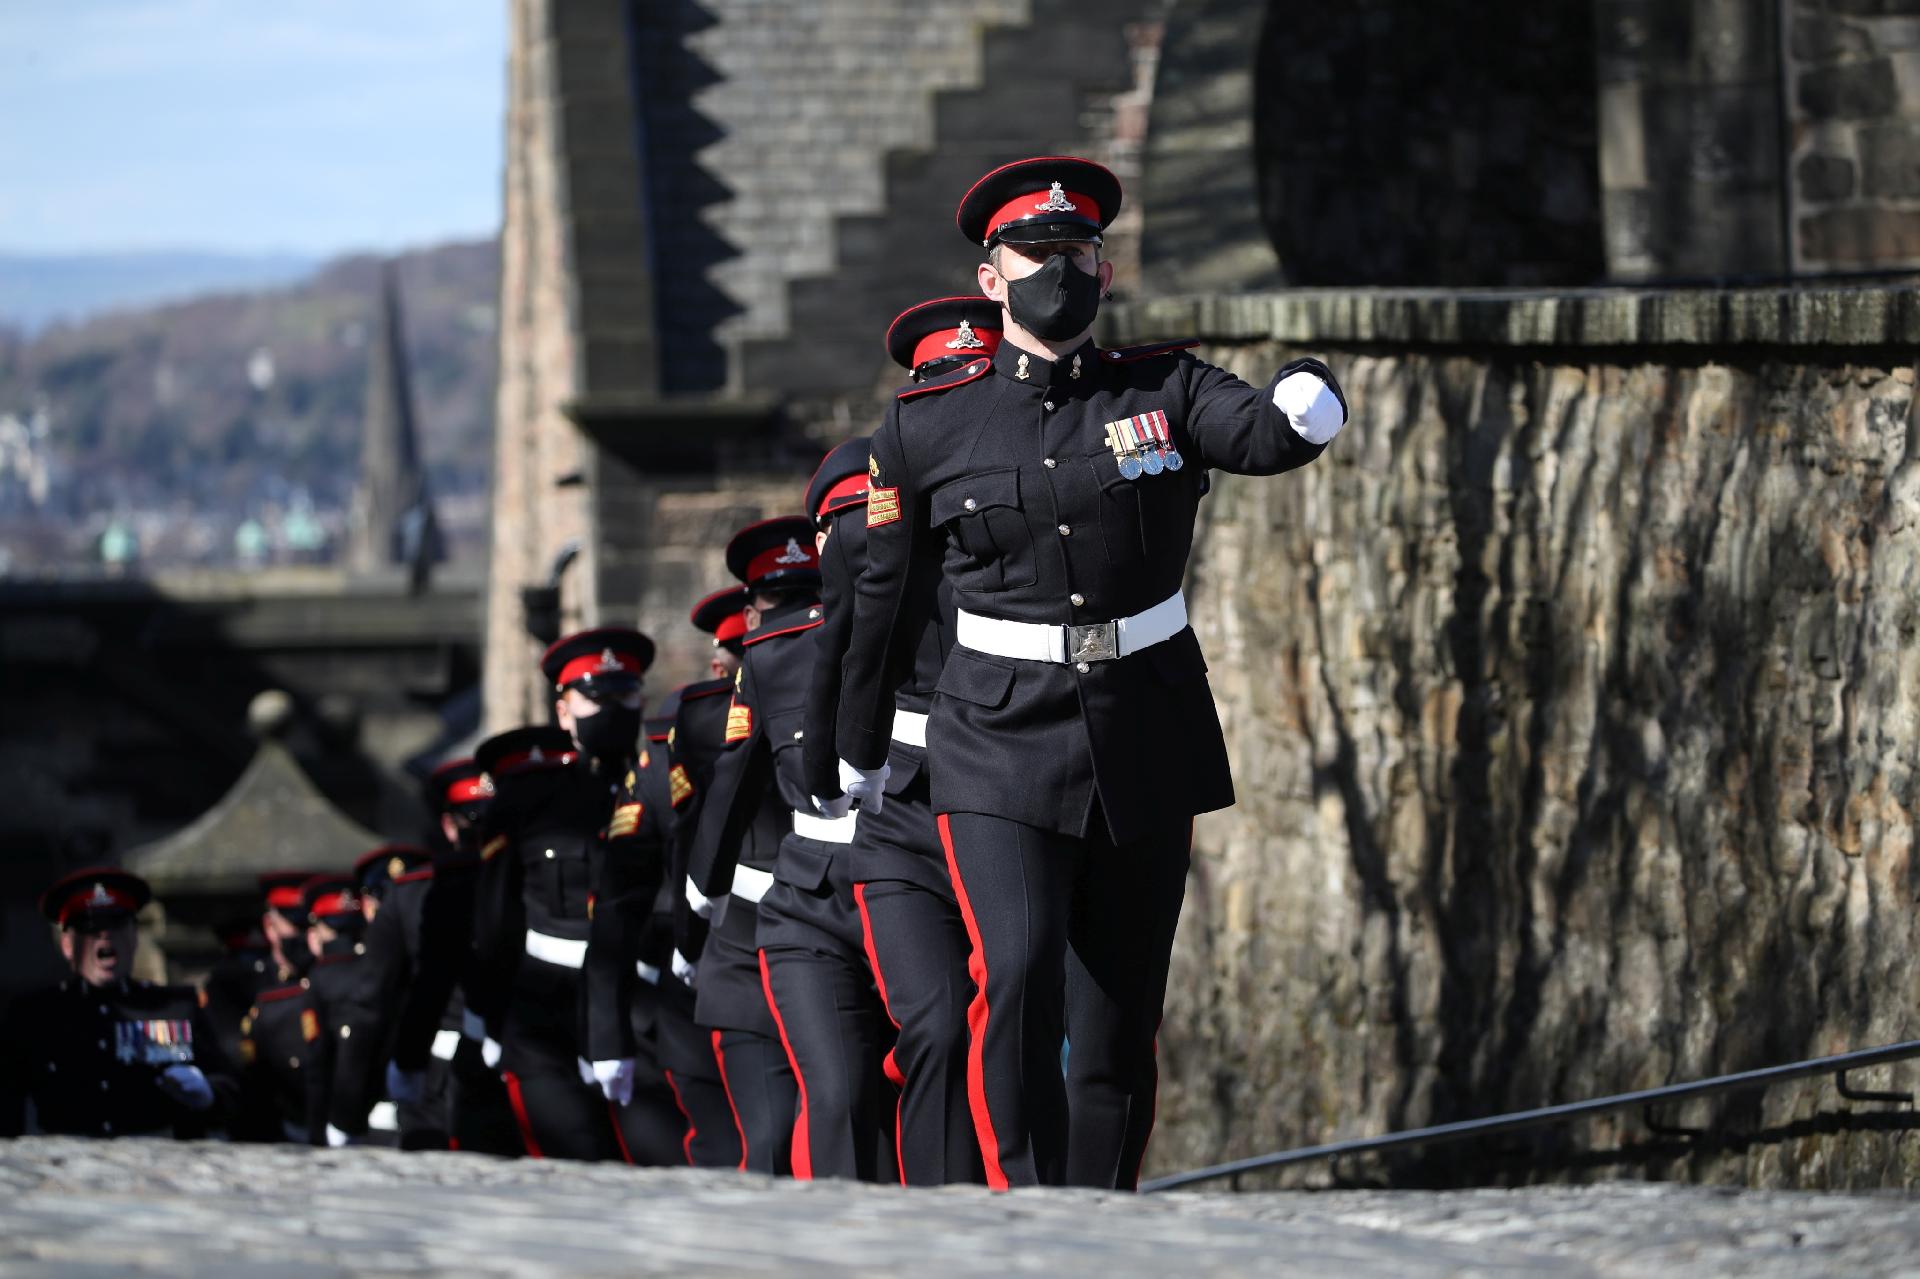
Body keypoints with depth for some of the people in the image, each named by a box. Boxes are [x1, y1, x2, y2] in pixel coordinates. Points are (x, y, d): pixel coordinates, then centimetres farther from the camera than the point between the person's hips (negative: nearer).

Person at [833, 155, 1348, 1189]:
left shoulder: (1163, 392, 3)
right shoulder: (928, 427, 2)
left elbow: (1257, 435, -19)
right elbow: (883, 596, 13)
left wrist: (1304, 406, -43)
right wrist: (860, 750, 22)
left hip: (1145, 751, 2)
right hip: (1000, 752, -2)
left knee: (1118, 1023, 7)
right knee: (1015, 972, -23)